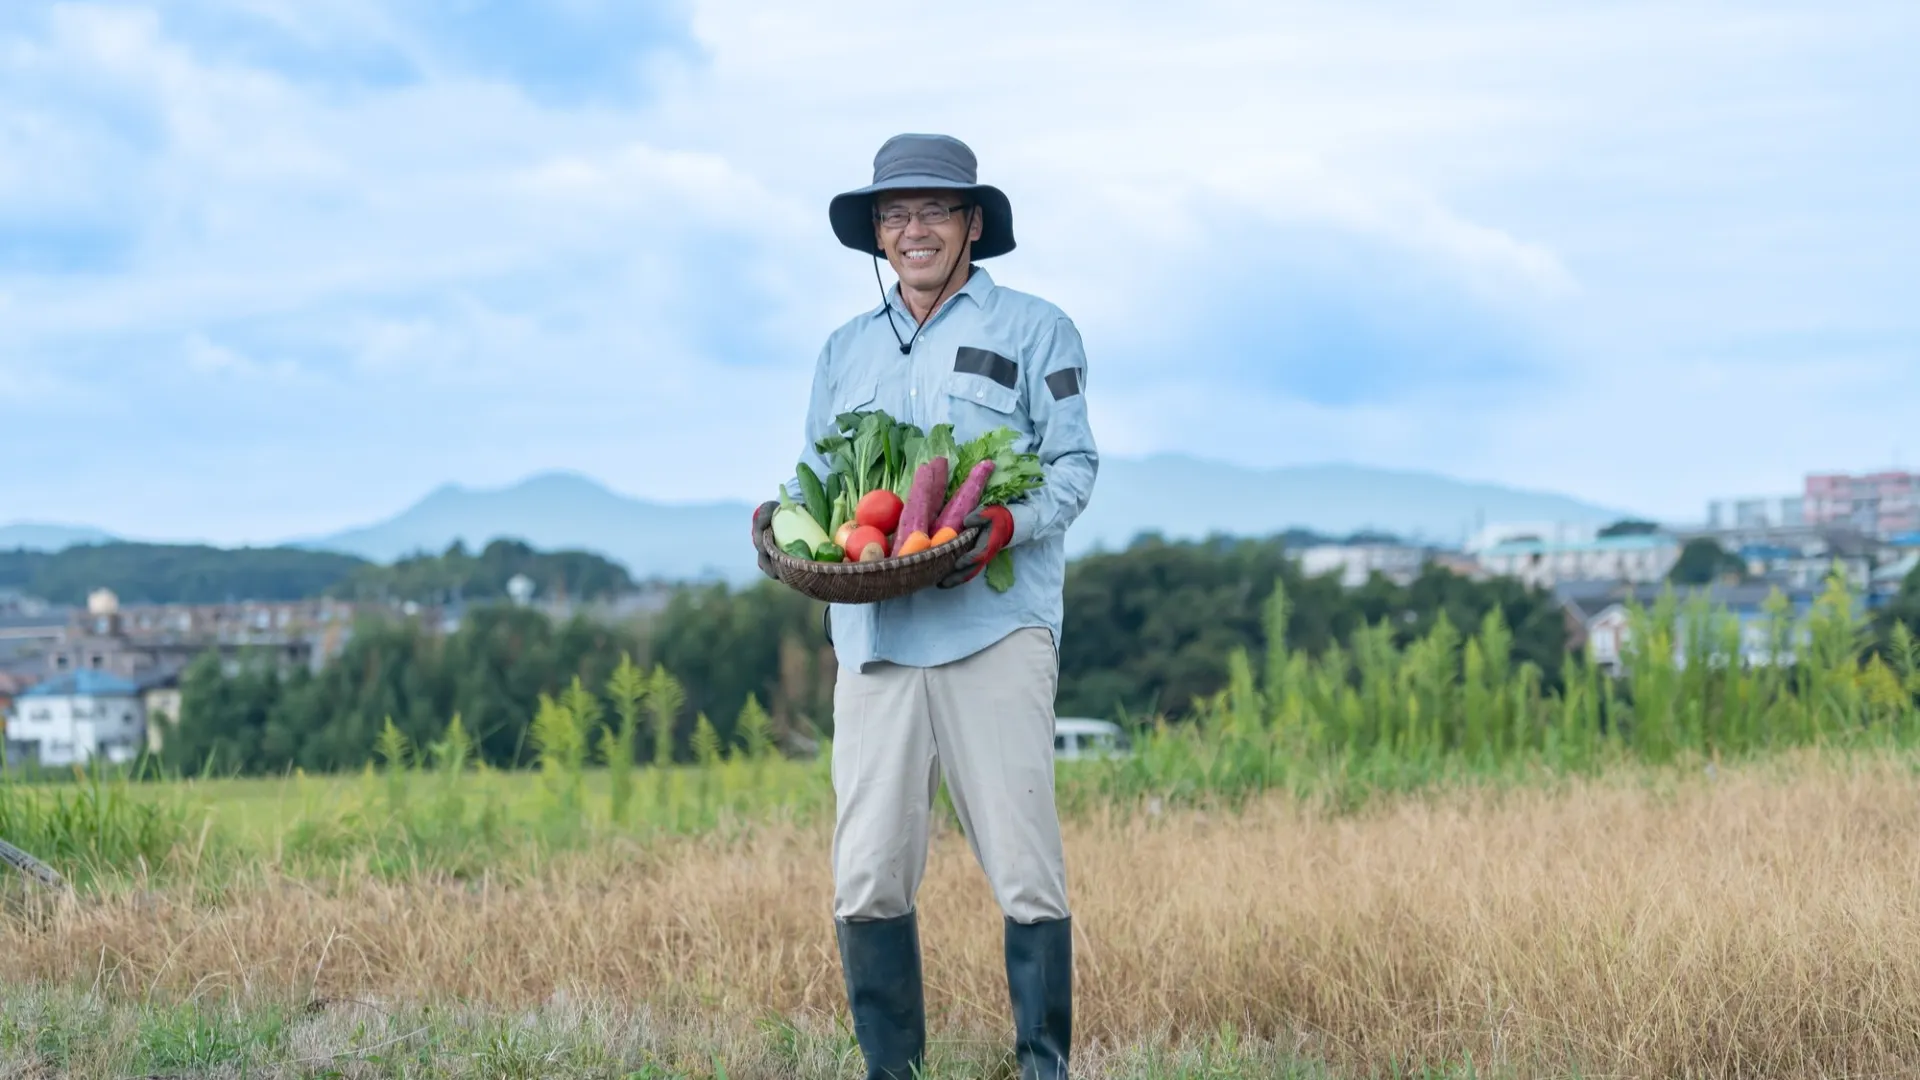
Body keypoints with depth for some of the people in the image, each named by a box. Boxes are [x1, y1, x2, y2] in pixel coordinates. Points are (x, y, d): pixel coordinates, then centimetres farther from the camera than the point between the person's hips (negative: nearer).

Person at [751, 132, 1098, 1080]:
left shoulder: (1034, 330, 9)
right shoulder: (846, 351, 23)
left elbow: (1073, 463, 2)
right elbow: (816, 479, 23)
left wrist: (1010, 524, -18)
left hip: (994, 632, -4)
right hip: (874, 636, 4)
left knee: (1025, 873, -8)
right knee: (867, 883, -1)